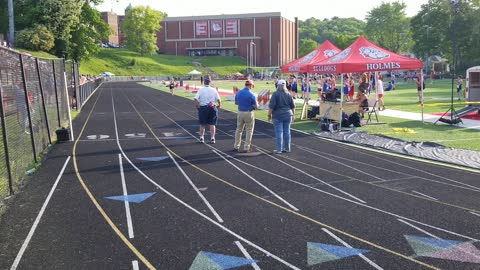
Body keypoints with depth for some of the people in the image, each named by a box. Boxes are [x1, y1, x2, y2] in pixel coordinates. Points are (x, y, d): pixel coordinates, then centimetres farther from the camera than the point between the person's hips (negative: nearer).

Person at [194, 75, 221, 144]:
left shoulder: (201, 90, -5)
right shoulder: (214, 90, -2)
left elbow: (195, 99, -14)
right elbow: (219, 100, -7)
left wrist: (197, 106, -1)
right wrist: (218, 106, 9)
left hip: (203, 108, -1)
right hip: (212, 108, 1)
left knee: (202, 124, 11)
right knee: (212, 124, 8)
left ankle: (201, 137, 18)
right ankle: (212, 138, 8)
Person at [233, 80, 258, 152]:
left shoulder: (238, 92, 1)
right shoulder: (251, 94, -15)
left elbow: (236, 102, 15)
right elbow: (256, 107, -13)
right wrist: (257, 104, 9)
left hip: (240, 113, 5)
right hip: (249, 114, -5)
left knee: (238, 130, 16)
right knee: (249, 131, 8)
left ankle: (236, 147, 18)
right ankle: (246, 148, 8)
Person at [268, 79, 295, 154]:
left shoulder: (275, 94, -9)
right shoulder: (288, 95, 7)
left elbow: (271, 106, -12)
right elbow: (292, 106, 11)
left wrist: (269, 114, -4)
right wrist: (293, 115, 21)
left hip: (278, 116, -5)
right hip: (287, 115, 5)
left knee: (279, 132, -3)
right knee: (287, 132, 10)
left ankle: (279, 149, -2)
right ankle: (287, 148, 15)